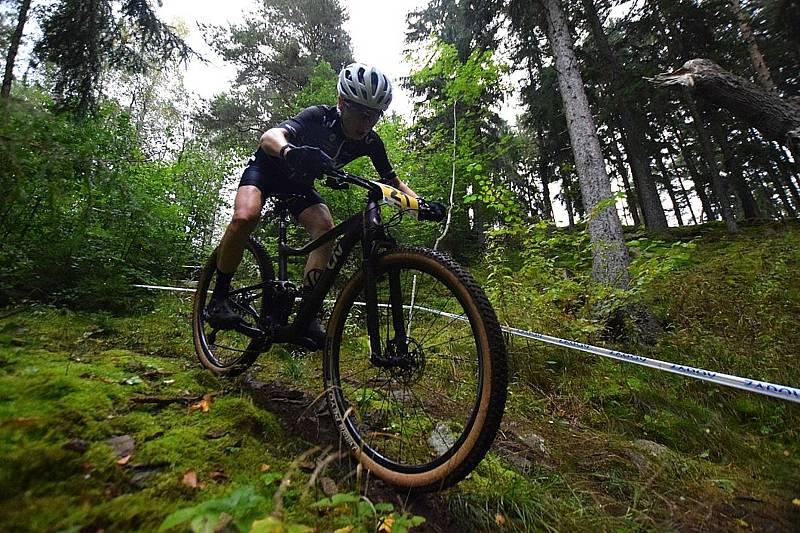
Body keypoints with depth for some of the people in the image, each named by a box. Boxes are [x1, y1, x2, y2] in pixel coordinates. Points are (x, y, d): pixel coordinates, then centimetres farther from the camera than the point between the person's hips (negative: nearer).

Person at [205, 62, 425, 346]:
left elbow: (393, 181, -7)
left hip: (299, 183, 4)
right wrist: (290, 152, -69)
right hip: (266, 167, -4)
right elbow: (270, 136, -45)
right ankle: (219, 297, -10)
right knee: (244, 218, -32)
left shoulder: (370, 142, -16)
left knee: (325, 229, -24)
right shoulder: (319, 117, -29)